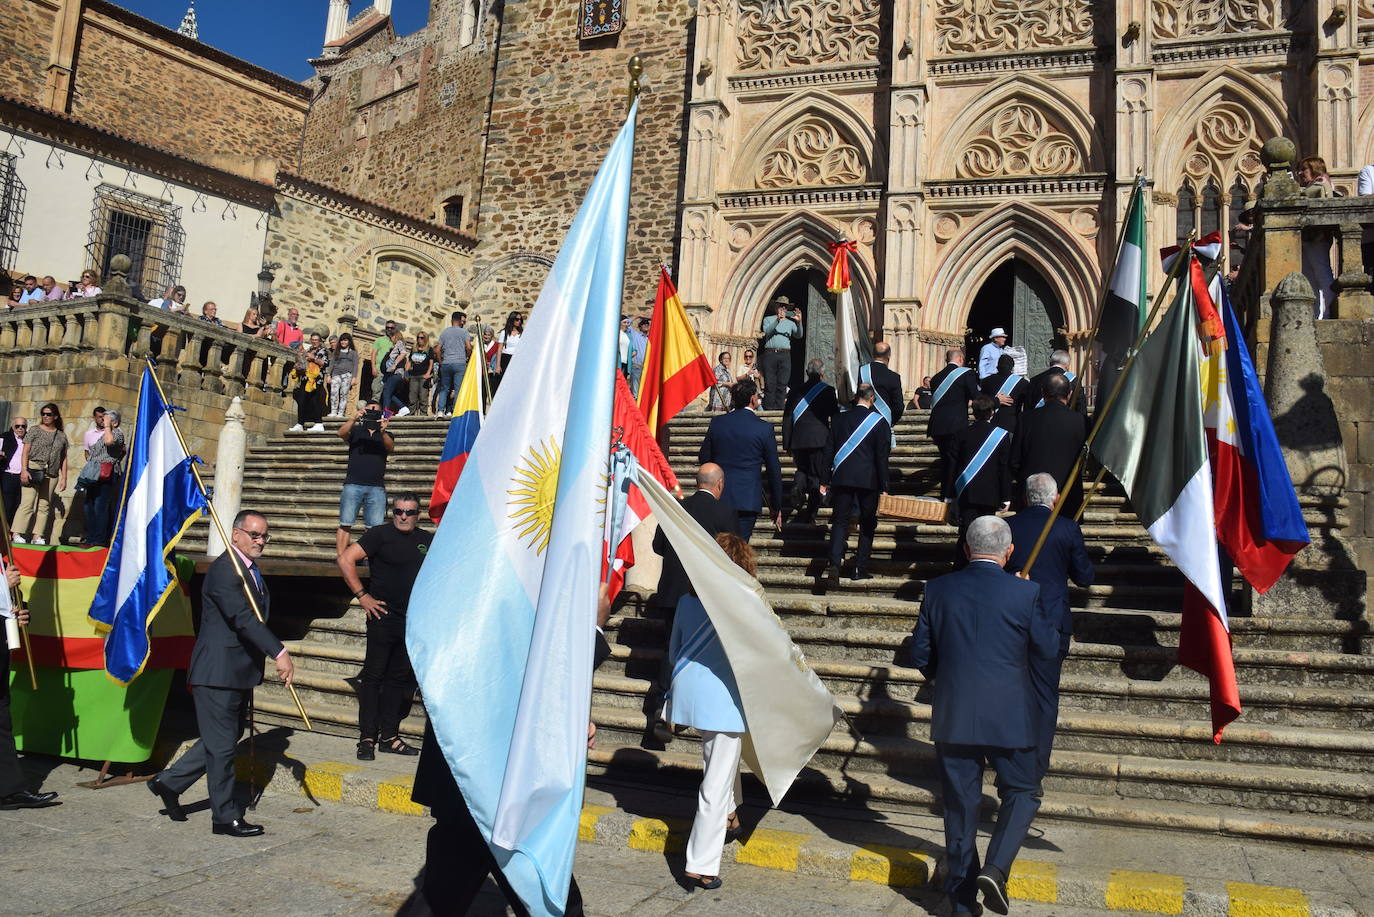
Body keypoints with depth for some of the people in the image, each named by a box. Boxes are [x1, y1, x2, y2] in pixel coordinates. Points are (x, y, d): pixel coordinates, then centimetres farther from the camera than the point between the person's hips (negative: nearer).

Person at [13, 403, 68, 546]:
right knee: (28, 502, -12)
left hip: (52, 474, 3)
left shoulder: (62, 436, 15)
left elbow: (64, 459, 16)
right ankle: (17, 534, -12)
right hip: (33, 470, -3)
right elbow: (25, 452, 1)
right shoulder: (35, 431, 7)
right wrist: (24, 470, -12)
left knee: (45, 506, 1)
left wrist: (64, 478, 10)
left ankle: (37, 536, 2)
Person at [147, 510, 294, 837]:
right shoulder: (223, 570, -17)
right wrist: (279, 653, -33)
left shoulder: (252, 571, 14)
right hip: (218, 673, -10)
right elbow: (243, 618, -28)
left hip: (240, 673, 10)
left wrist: (259, 664, 18)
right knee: (222, 744, 0)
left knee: (226, 739, 19)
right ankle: (226, 818, 9)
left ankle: (169, 782, 32)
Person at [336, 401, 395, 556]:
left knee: (375, 527, -5)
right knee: (345, 524, -5)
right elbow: (341, 433, -6)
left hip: (376, 487, 1)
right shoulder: (356, 431, 15)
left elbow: (390, 447, -4)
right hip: (353, 485, -1)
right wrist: (354, 419, -23)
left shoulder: (386, 435, 16)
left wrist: (383, 432, -25)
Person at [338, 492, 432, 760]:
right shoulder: (380, 535, -3)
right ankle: (367, 738, 4)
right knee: (373, 676, -1)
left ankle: (389, 736, 16)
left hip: (414, 621, 5)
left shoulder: (427, 540, 10)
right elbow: (345, 560, -9)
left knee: (399, 678, 9)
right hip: (384, 617, -5)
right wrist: (362, 596, -11)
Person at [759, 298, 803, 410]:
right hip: (770, 353, -2)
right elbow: (767, 331, -7)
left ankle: (779, 408, -2)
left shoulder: (790, 322, 18)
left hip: (785, 355, 2)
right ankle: (769, 409, -6)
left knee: (782, 384, -2)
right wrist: (777, 320, -20)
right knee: (770, 383, -5)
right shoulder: (768, 319, 13)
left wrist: (799, 322, -14)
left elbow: (798, 336, 3)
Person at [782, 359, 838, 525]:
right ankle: (809, 517, 3)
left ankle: (798, 487, -8)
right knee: (816, 476, 4)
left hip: (798, 440, 3)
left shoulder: (795, 391, 6)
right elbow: (835, 416, -2)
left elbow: (787, 419, 7)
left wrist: (787, 444, 13)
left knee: (802, 469, 24)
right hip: (819, 440, -3)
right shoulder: (827, 390, -3)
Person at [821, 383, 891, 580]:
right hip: (868, 480, -2)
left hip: (841, 477, 2)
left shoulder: (840, 418, 4)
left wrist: (824, 480, 11)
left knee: (840, 521, 6)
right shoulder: (879, 421, -3)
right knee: (867, 524, 9)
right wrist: (883, 487, -1)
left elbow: (829, 451, 5)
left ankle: (835, 562, -11)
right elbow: (882, 456, -4)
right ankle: (860, 568, 7)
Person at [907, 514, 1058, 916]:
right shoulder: (1026, 593, -10)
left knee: (960, 805, 11)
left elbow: (920, 654, 2)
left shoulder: (938, 589, -3)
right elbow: (1047, 647, 4)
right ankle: (995, 869, -3)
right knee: (1021, 794, 17)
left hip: (952, 717, 2)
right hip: (1008, 717, -2)